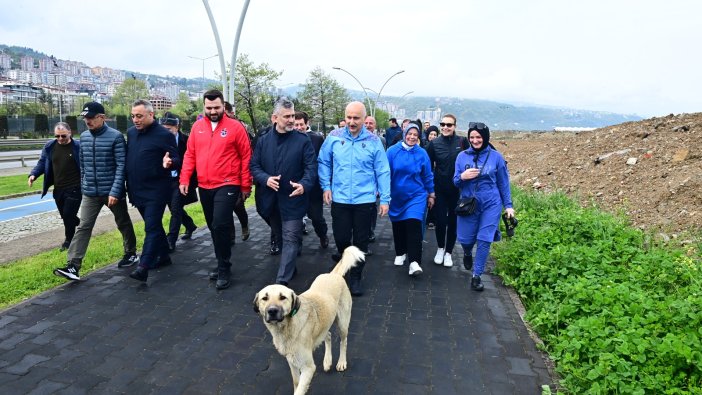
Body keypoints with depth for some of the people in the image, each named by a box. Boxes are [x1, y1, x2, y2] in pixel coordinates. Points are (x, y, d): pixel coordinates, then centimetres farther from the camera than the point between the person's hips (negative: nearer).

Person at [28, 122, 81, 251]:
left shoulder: (78, 146, -9)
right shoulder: (49, 147, 4)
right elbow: (42, 163, 13)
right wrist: (33, 175, -5)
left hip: (74, 189, -5)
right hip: (58, 189, 6)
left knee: (68, 215, -3)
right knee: (65, 216, 14)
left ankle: (68, 240, 18)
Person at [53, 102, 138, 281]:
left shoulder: (116, 137, -11)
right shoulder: (84, 137, 7)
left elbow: (121, 166, -15)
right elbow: (83, 165, 15)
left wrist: (115, 191, -20)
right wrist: (83, 187, 15)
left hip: (112, 191, -4)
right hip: (90, 192, 4)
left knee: (123, 224, 12)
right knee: (83, 227, -1)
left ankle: (131, 253, 30)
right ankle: (73, 266, -2)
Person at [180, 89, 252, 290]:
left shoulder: (235, 127, -6)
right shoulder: (197, 127, 8)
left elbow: (246, 157, -4)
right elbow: (190, 155, 10)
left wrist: (245, 185, -4)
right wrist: (184, 179, 0)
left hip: (227, 186, -5)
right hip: (204, 187, 5)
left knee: (220, 226, -14)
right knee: (213, 227, 14)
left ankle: (224, 269, 2)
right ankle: (222, 263, 29)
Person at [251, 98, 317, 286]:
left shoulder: (303, 140, -6)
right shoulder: (263, 141, 3)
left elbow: (311, 167, -11)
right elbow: (254, 166, 3)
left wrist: (304, 185, -30)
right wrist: (265, 179, -17)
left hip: (293, 198, -4)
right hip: (270, 198, 4)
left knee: (290, 239, -5)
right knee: (281, 236, 21)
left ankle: (282, 280, -3)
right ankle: (289, 268, 43)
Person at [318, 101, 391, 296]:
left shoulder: (374, 141, -4)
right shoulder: (334, 137, -1)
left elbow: (382, 172, -2)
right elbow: (323, 163, 7)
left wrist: (385, 198, -4)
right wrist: (326, 186, -3)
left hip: (365, 200, 0)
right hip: (340, 199, 1)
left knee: (361, 241, 8)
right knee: (341, 237, 8)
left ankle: (355, 277, 24)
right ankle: (344, 256, 42)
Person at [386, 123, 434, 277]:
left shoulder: (422, 153, -4)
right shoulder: (393, 151, -7)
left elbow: (428, 176, 4)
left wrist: (431, 194, 9)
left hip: (416, 196, -1)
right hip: (396, 196, 1)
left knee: (414, 226, -13)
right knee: (398, 227, 13)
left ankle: (414, 261, -12)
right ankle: (400, 253, 34)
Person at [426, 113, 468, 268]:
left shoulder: (462, 142, -4)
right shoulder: (434, 143, -2)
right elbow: (429, 167, 2)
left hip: (457, 189, 0)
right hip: (440, 190, 0)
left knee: (453, 221, 9)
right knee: (440, 220, 1)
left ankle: (448, 252, 26)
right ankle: (440, 249, 26)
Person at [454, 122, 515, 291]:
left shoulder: (496, 156, -3)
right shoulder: (462, 156, -1)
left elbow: (503, 183, 5)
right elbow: (455, 181, 3)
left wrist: (508, 205, 4)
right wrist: (462, 177, -20)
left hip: (491, 204, -1)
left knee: (484, 240, -5)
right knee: (466, 239, 8)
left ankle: (476, 275, 10)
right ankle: (468, 253, 45)